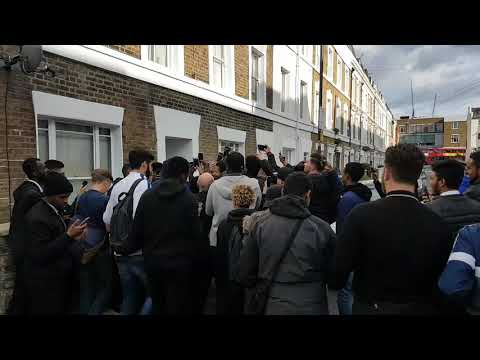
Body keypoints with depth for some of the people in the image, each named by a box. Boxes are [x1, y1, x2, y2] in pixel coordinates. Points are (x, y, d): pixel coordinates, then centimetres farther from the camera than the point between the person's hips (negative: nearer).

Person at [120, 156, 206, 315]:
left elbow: (137, 230, 1)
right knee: (178, 308, 8)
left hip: (153, 262, 4)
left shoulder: (147, 196, -2)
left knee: (158, 307, 21)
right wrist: (201, 254, 3)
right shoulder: (189, 198, -12)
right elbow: (196, 234, -12)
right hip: (179, 263, -4)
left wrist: (129, 248, 18)